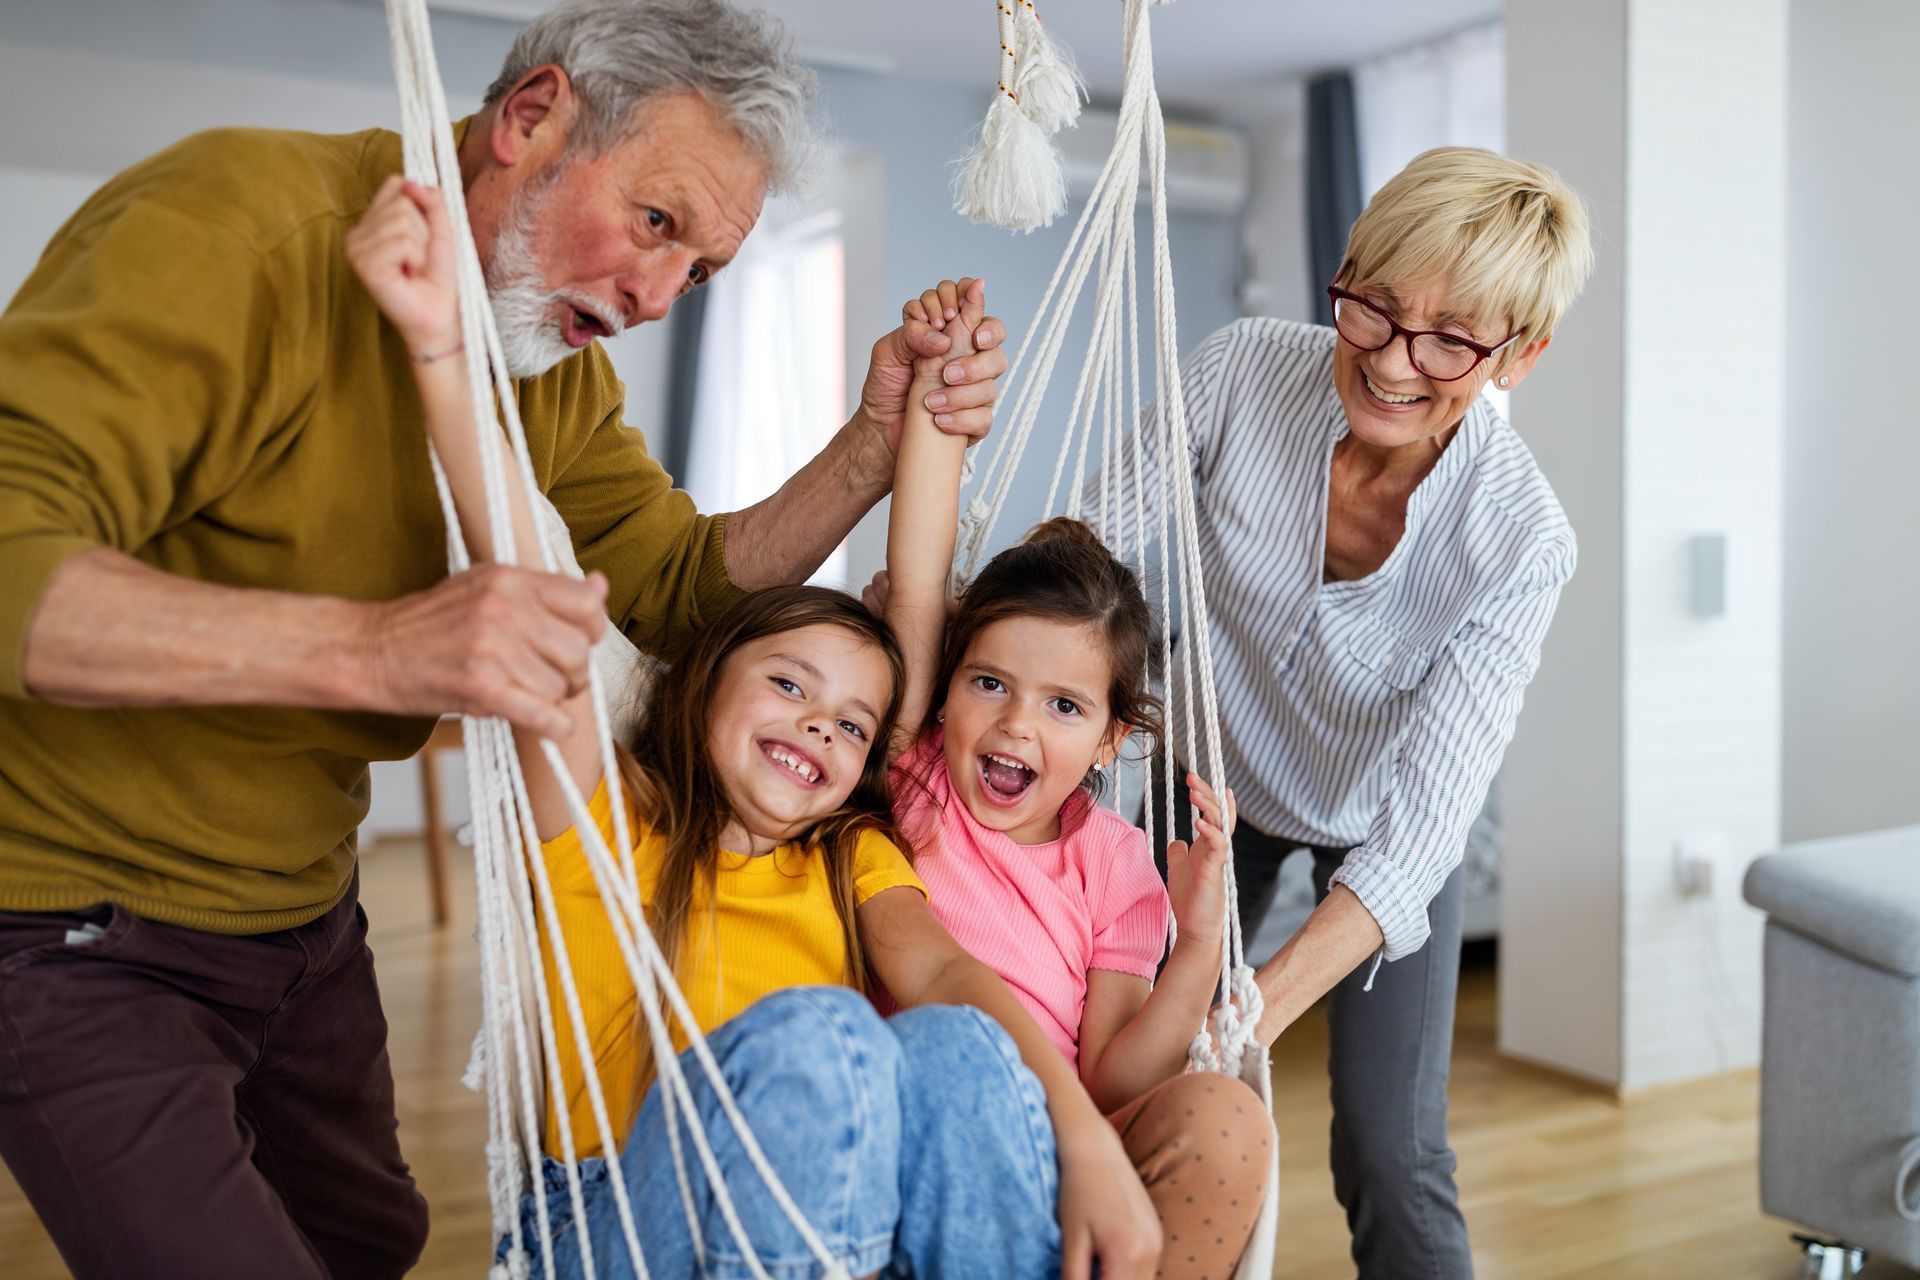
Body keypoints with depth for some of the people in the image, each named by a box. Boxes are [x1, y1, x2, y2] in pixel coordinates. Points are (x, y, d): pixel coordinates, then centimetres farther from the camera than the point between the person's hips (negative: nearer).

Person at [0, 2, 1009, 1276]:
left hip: (302, 908, 8)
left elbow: (680, 586, 2)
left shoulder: (557, 357, 0)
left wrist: (879, 442, -12)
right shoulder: (244, 226, -25)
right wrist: (368, 645, -49)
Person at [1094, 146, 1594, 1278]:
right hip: (1215, 774, 2)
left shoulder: (1522, 540, -31)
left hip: (1389, 828, -1)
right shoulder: (1243, 370, -25)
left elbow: (1417, 829, -35)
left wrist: (1250, 1014, -45)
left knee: (1394, 1160, -4)